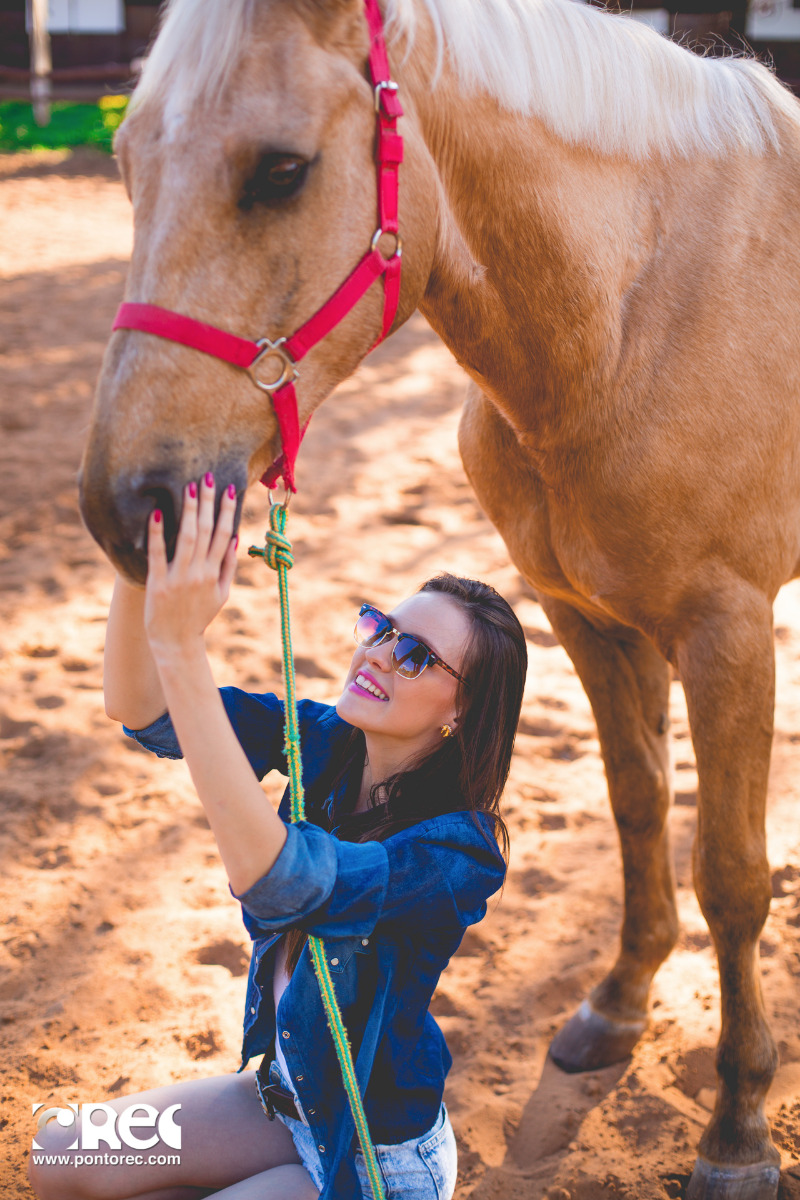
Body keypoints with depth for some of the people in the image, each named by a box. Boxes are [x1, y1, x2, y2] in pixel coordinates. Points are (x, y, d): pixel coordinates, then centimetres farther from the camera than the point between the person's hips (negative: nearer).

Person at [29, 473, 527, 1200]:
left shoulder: (460, 848, -31)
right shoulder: (328, 742, -10)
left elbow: (281, 879, -48)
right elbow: (138, 708, -16)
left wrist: (181, 647, -54)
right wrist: (139, 562, -35)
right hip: (285, 1095, 7)